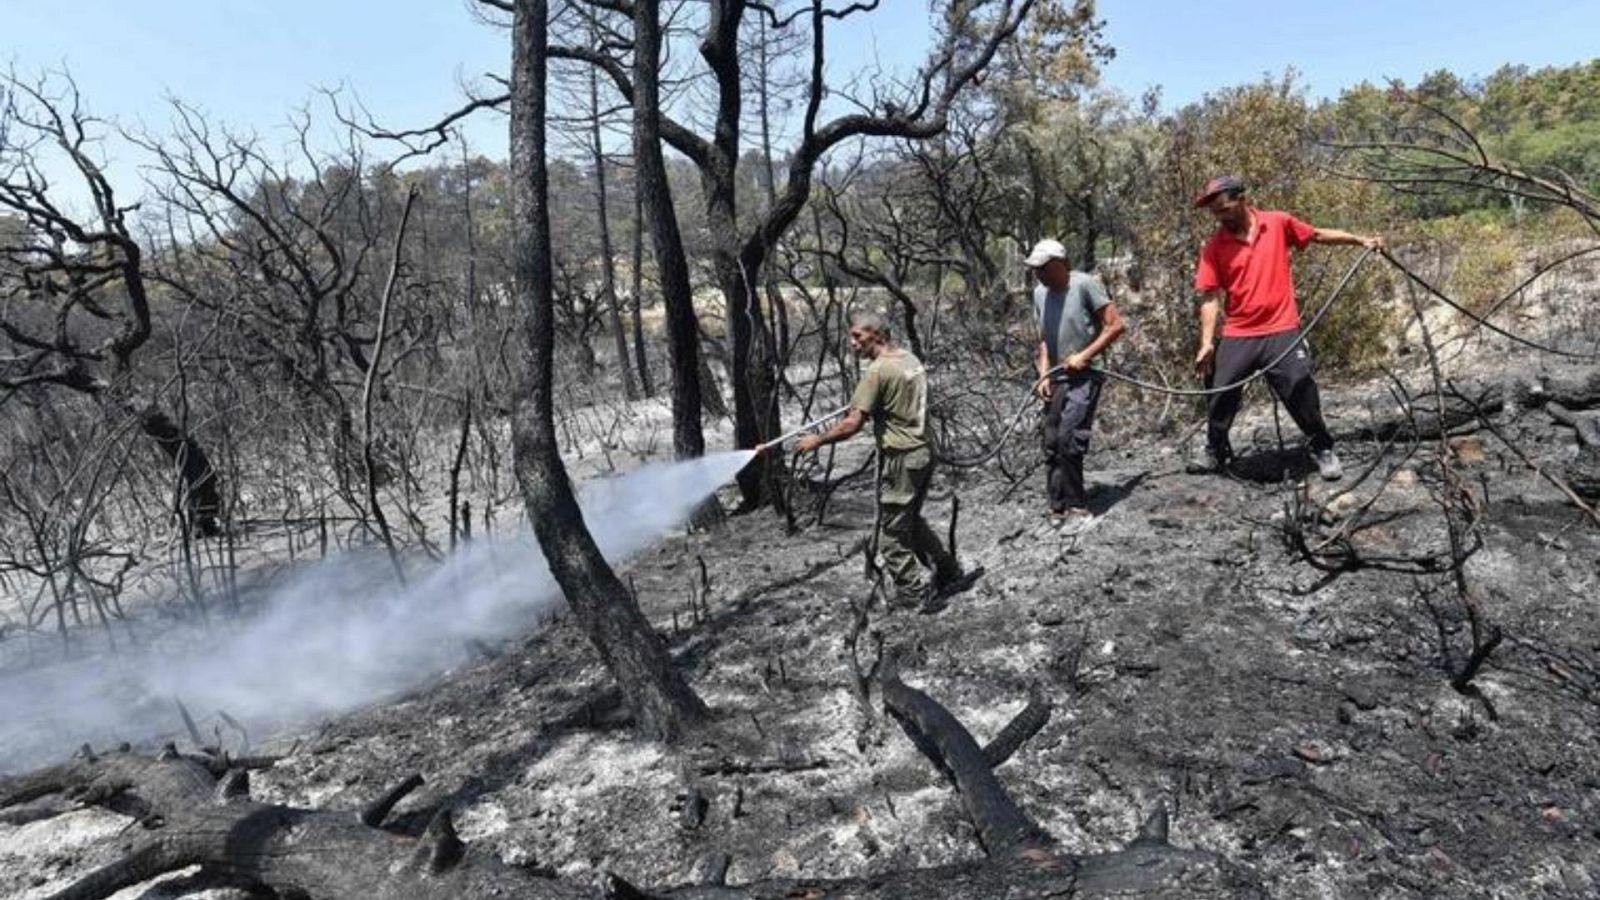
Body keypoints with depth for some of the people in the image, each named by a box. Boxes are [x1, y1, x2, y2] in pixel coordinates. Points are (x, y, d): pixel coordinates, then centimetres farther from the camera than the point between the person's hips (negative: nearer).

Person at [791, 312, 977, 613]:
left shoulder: (878, 370, -18)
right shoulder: (911, 358, 8)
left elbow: (852, 425, -21)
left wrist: (817, 440, -9)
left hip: (900, 459, -9)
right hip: (923, 451, 9)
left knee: (892, 532, 5)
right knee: (912, 522, 24)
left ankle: (913, 592, 13)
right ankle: (951, 574, 30)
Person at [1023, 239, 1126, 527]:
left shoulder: (1085, 284, -12)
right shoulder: (1040, 294, 7)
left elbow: (1117, 325, -10)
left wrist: (1084, 356, -14)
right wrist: (1044, 374, 5)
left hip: (1085, 377, -6)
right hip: (1057, 379, 7)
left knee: (1068, 440, -17)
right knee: (1051, 446, 5)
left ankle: (1077, 506, -4)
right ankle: (1058, 509, 15)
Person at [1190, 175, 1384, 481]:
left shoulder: (1278, 223, 0)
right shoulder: (1214, 247, -3)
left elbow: (1318, 235, 16)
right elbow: (1210, 297, -4)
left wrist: (1361, 240, 11)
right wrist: (1207, 343, -12)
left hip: (1282, 331, -1)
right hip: (1237, 337, 1)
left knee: (1301, 394, 0)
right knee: (1220, 396, 2)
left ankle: (1323, 450, 20)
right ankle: (1216, 454, 21)